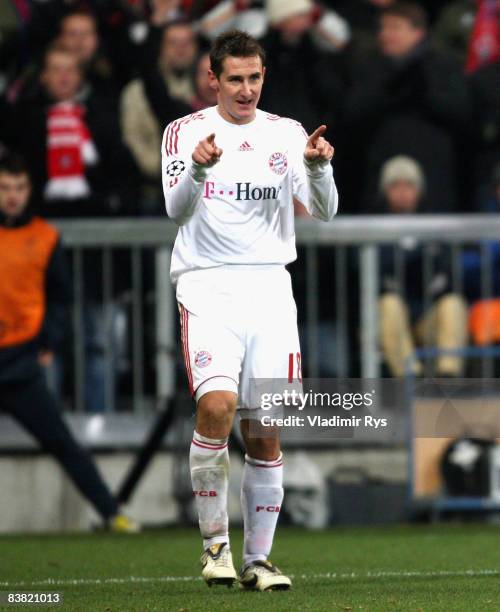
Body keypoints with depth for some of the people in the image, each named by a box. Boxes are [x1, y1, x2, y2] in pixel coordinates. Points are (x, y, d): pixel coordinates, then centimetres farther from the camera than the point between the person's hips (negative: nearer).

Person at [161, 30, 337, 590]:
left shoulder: (286, 134, 9)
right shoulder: (185, 131, 4)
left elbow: (324, 211, -1)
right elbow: (176, 209, -10)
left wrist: (318, 167, -21)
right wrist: (198, 169, -30)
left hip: (270, 291, 3)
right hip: (207, 286, -3)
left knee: (265, 434, 1)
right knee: (216, 405, -23)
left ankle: (257, 559, 12)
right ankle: (214, 540, -9)